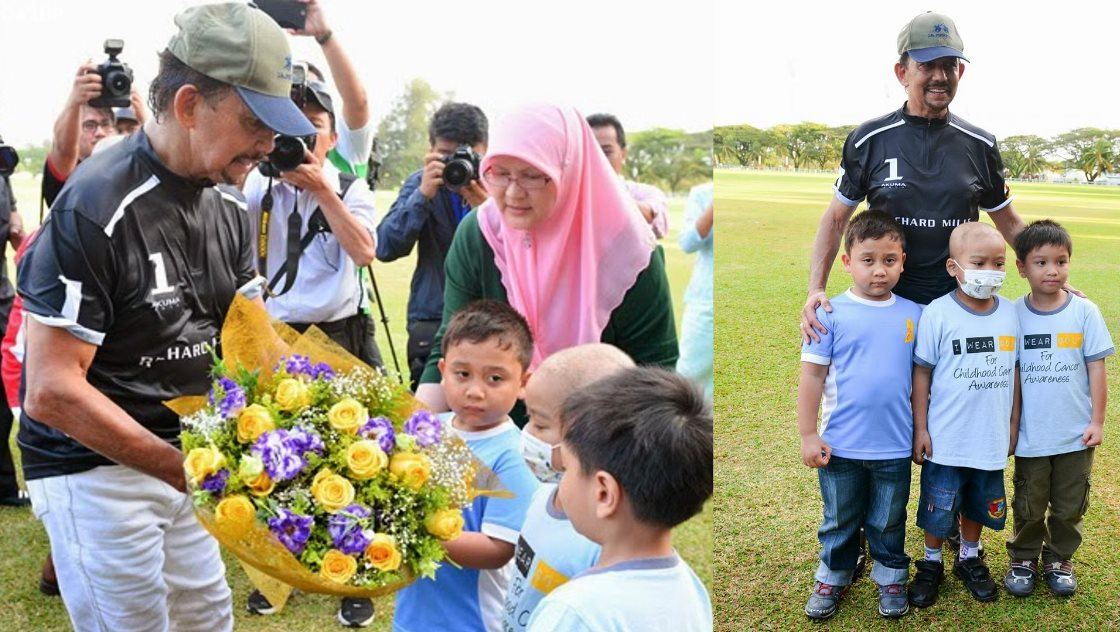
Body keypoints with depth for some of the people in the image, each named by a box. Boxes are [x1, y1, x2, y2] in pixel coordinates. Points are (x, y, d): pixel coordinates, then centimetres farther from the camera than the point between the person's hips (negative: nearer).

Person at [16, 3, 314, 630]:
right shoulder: (95, 208, -23)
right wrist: (193, 473, -28)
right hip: (95, 468, -7)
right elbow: (51, 391, -25)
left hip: (180, 453, 7)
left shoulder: (230, 205, 1)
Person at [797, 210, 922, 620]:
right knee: (839, 521, 16)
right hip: (841, 446, -1)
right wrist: (808, 436, -7)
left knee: (889, 523, 18)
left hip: (895, 447, 1)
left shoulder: (914, 315, -1)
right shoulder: (833, 314, -9)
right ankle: (832, 579, 34)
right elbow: (812, 375, -6)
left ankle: (891, 579, 37)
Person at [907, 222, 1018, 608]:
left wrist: (1013, 422, 10)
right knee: (939, 506, 10)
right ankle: (931, 564, 31)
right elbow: (922, 373, -9)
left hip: (991, 438, 4)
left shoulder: (1010, 313, -2)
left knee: (979, 503, 19)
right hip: (945, 440, -3)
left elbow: (1015, 371, 8)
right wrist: (920, 428, -8)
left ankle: (970, 559, 40)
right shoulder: (937, 314, -14)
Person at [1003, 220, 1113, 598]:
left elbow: (1096, 368, -3)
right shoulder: (1014, 315, -7)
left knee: (1070, 507, 14)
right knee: (1029, 507, 13)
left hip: (1076, 435, 1)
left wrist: (1097, 421, -4)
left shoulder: (1084, 312, -7)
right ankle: (1024, 559, 32)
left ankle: (1060, 559, 34)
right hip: (1031, 435, 0)